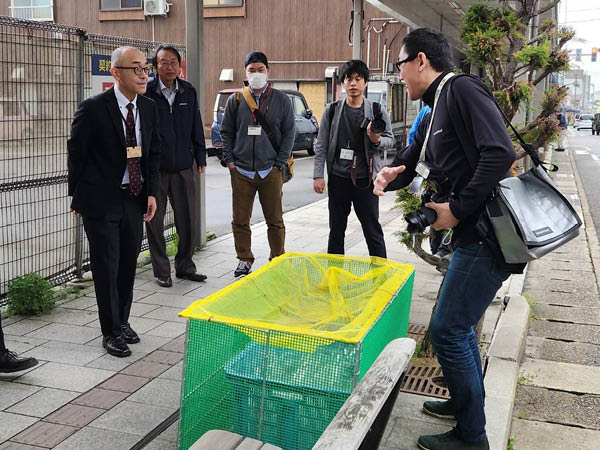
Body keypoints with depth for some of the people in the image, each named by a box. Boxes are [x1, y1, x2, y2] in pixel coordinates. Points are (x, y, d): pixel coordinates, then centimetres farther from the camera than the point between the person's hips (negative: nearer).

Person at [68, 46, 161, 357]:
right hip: (101, 200, -5)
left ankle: (122, 321, 32)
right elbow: (76, 153, -7)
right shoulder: (93, 109, -14)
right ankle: (111, 332, 15)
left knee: (128, 263, 14)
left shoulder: (149, 108, 3)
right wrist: (77, 196, -3)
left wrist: (152, 192, 4)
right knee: (107, 267, 1)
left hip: (134, 199, 6)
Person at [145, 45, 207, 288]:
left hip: (183, 167, 4)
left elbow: (196, 127, 13)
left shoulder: (188, 92, 6)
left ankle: (185, 266, 26)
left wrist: (200, 157, 11)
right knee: (155, 222, 5)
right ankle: (161, 272, 18)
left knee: (187, 220, 9)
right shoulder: (146, 92, -7)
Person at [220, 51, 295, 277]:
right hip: (241, 171, 1)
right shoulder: (236, 100, 6)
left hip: (270, 171, -1)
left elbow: (289, 134, 3)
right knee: (240, 221, 6)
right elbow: (226, 132, 12)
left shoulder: (281, 100, 3)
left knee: (275, 221, 6)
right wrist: (230, 160, 2)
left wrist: (279, 164, -4)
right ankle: (244, 260, 21)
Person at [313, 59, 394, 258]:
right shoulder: (332, 110, 3)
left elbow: (390, 139, 6)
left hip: (365, 179, -2)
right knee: (336, 230, 13)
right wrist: (318, 175, -3)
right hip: (338, 178, 2)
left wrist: (377, 140, -17)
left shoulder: (377, 111, -1)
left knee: (373, 230, 3)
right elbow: (321, 145, 4)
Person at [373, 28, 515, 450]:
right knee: (458, 324, 22)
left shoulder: (462, 90, -14)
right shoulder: (434, 113, 17)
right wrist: (389, 175, 0)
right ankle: (467, 402, 42)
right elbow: (407, 163, 24)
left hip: (488, 235, -10)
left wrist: (457, 209, -20)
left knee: (446, 331, -3)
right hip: (472, 234, 10)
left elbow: (501, 154, -26)